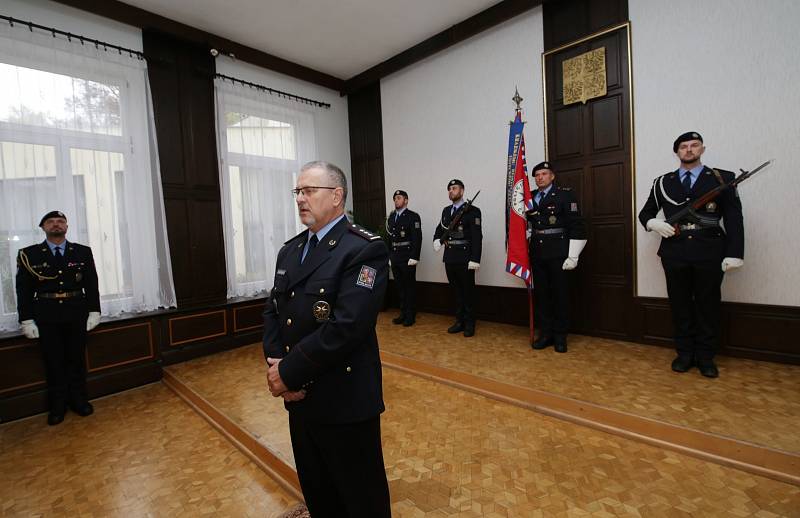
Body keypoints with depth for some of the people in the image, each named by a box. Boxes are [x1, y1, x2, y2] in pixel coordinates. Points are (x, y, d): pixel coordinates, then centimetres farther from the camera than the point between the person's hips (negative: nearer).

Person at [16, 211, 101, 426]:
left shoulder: (83, 252, 3)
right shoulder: (28, 254, 1)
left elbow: (92, 284, 3)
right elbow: (24, 290, 0)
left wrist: (94, 311, -1)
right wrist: (26, 320, -5)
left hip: (76, 313, 1)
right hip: (46, 316, 0)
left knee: (77, 358, 10)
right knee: (53, 362, 8)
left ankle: (79, 400, 23)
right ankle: (57, 406, 22)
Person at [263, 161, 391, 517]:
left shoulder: (365, 249, -17)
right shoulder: (290, 250, 9)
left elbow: (346, 327, -25)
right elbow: (273, 312, 7)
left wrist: (290, 372, -17)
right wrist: (276, 363, -8)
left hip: (345, 400, -7)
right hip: (300, 398, 7)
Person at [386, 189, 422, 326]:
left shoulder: (413, 216, -6)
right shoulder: (391, 216, 14)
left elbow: (417, 238, -13)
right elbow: (389, 236, 14)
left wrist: (414, 257, -18)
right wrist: (389, 255, 11)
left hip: (407, 257, -6)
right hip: (394, 257, 6)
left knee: (410, 286, 3)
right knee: (400, 286, 13)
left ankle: (410, 316, 14)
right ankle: (403, 313, 25)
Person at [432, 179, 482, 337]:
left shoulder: (472, 211, -6)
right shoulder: (446, 210, 14)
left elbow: (477, 237, -13)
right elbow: (439, 228, 25)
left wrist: (475, 259, -20)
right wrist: (437, 239, 2)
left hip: (465, 259, -6)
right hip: (449, 258, 6)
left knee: (468, 292, 4)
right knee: (456, 291, 14)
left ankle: (469, 324, 17)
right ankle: (460, 321, 26)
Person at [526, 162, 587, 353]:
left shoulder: (565, 194, -3)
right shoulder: (529, 197, 10)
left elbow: (576, 226, -8)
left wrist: (573, 255, -13)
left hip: (558, 253, -4)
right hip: (536, 253, 4)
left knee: (560, 294, 4)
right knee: (541, 294, 8)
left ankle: (560, 336, 17)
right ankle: (545, 333, 20)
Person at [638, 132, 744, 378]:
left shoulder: (722, 179, 5)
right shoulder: (662, 182, 10)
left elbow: (734, 219, 0)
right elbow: (645, 212, 14)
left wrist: (734, 253, -9)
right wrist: (652, 223, -10)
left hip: (710, 253, -1)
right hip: (675, 253, 1)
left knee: (708, 305, 7)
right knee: (680, 305, 8)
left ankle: (705, 357, 21)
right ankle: (685, 353, 21)